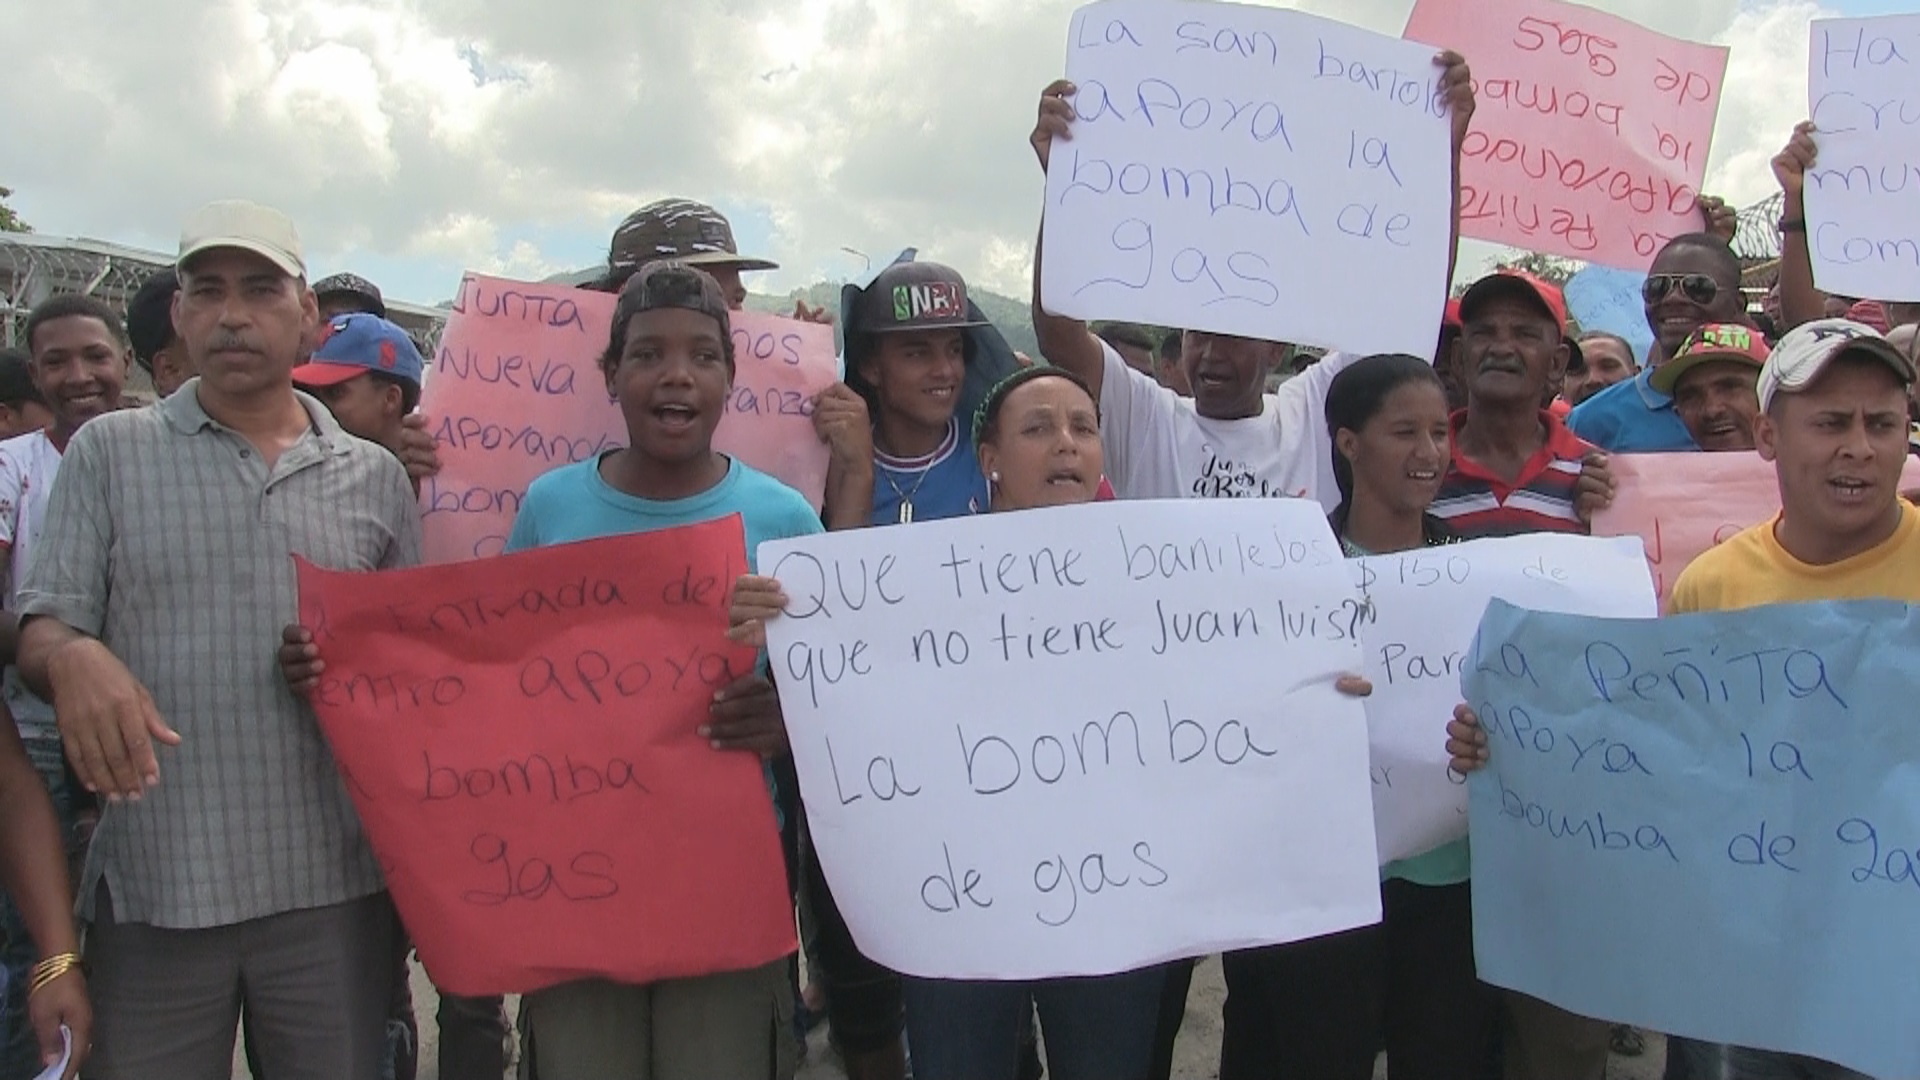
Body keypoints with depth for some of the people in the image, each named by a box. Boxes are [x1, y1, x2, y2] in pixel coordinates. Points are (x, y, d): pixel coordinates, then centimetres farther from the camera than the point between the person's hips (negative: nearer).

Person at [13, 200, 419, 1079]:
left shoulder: (376, 478, 9)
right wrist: (73, 657, -22)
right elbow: (38, 627, 1)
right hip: (150, 890, -1)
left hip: (334, 889, 1)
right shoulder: (109, 452, 5)